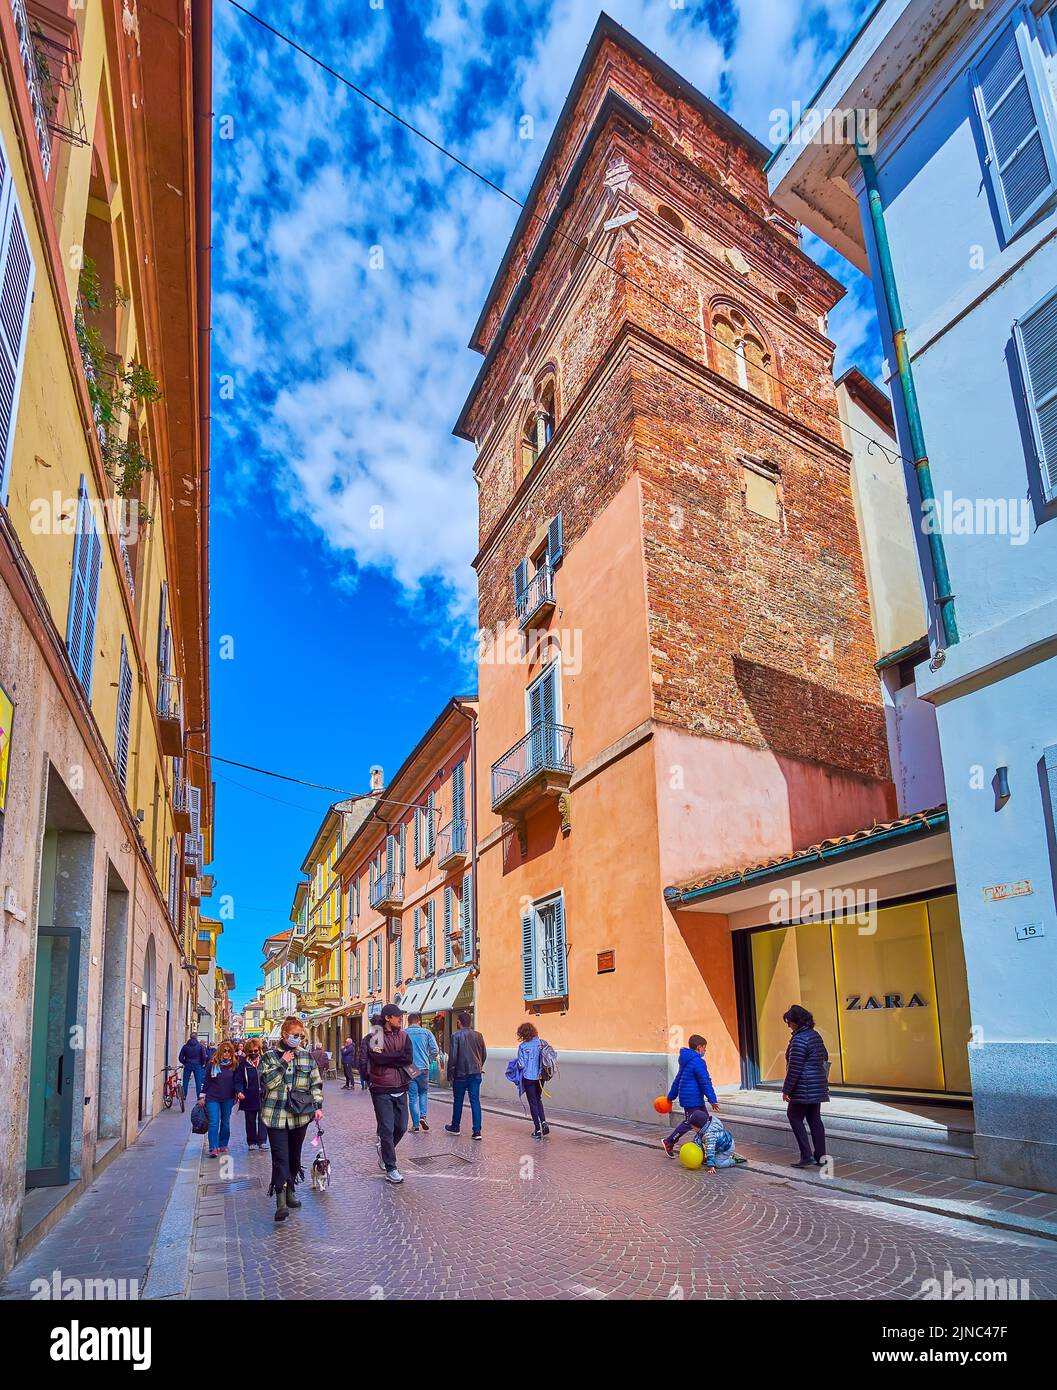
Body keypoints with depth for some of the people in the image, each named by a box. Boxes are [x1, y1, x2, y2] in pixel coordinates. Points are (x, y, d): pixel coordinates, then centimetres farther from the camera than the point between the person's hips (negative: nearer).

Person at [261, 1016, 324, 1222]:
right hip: (276, 1115, -3)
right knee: (280, 1158, -11)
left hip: (300, 1115, 3)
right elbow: (266, 1082, -12)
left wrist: (318, 1106, 0)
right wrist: (282, 1064, -16)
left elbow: (316, 1083, 9)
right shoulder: (270, 1056, -2)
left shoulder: (307, 1056, 6)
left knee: (294, 1156, 14)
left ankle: (290, 1191, 30)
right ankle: (281, 1201, -11)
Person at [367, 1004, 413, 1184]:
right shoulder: (373, 1036, -6)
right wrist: (398, 1056, -14)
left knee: (401, 1127, 10)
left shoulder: (403, 1036, 6)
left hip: (400, 1088, 5)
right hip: (381, 1090, -5)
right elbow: (376, 1058, -22)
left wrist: (386, 1057, -13)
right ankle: (391, 1169, 9)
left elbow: (409, 1059, -8)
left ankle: (384, 1147, 38)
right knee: (387, 1128, -2)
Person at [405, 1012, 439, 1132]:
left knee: (413, 1097, 7)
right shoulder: (426, 1032, 2)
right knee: (423, 1093, 19)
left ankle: (415, 1125, 7)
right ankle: (423, 1116, 1)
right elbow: (435, 1051, -2)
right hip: (423, 1068, 0)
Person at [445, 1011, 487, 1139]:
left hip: (460, 1073, -3)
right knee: (475, 1101, 3)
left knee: (458, 1101, 13)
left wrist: (450, 1075, -3)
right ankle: (477, 1131, -3)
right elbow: (484, 1054, 10)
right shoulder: (478, 1035, 4)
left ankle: (455, 1127, 26)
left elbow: (452, 1056, -11)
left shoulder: (456, 1035, -9)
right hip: (476, 1073, 3)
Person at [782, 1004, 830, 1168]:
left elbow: (794, 1068, -20)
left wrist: (786, 1089, -14)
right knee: (815, 1119, 12)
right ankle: (820, 1157, 14)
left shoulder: (799, 1040, -19)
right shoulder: (816, 1035, 10)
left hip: (804, 1089, -9)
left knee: (795, 1117, 1)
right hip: (818, 1087, 9)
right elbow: (825, 1057, 22)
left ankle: (806, 1155, -4)